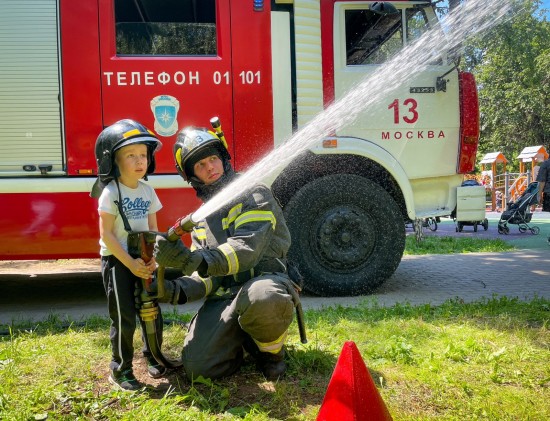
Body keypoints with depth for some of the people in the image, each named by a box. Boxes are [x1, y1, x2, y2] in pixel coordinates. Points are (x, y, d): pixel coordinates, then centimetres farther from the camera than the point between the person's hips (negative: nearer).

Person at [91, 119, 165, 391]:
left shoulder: (147, 190, 5)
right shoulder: (110, 192, -12)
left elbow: (153, 228, 7)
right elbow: (106, 234, -14)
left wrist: (153, 258, -8)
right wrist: (130, 263, -18)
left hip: (143, 260, 5)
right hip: (117, 261, -5)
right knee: (124, 318, -1)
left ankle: (152, 356, 32)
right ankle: (120, 370, 15)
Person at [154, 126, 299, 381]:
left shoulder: (254, 195, -3)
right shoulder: (202, 217, 18)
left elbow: (246, 249, -20)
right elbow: (207, 275, 11)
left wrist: (194, 260, -35)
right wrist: (177, 291, -10)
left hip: (265, 279, -5)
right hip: (224, 294, 5)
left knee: (260, 298, -43)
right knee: (197, 367, -14)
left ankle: (272, 350, -7)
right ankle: (242, 340, 18)